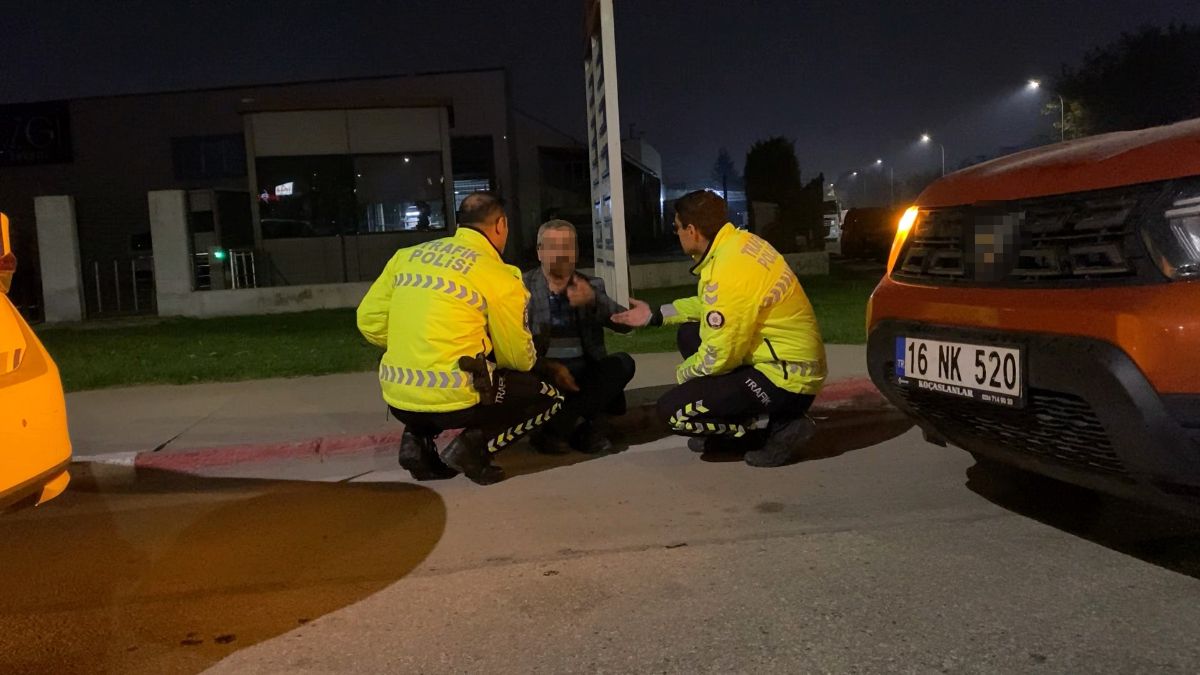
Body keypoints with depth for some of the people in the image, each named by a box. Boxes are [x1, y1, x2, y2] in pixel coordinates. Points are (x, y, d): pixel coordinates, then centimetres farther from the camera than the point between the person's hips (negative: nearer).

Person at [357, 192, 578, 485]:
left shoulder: (406, 255, 8)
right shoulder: (500, 278, -6)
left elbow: (369, 322, 9)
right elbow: (519, 358, 2)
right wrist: (549, 370, 25)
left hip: (398, 401, 6)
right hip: (453, 401, -6)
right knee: (548, 397, 14)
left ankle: (418, 439, 13)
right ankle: (473, 447, -5)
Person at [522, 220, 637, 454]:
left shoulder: (591, 286, 14)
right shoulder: (523, 286, 9)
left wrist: (594, 300, -19)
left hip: (584, 373, 3)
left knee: (623, 363, -24)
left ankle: (554, 428, -22)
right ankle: (591, 423, -18)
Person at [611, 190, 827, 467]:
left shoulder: (729, 272, -26)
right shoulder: (738, 242, 3)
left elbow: (718, 357, -21)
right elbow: (712, 305, 19)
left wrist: (684, 373, 0)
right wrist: (656, 315, 22)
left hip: (785, 379, -10)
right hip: (794, 360, 10)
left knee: (672, 410, -9)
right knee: (689, 335, 19)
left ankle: (779, 427, -1)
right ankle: (726, 428, 20)